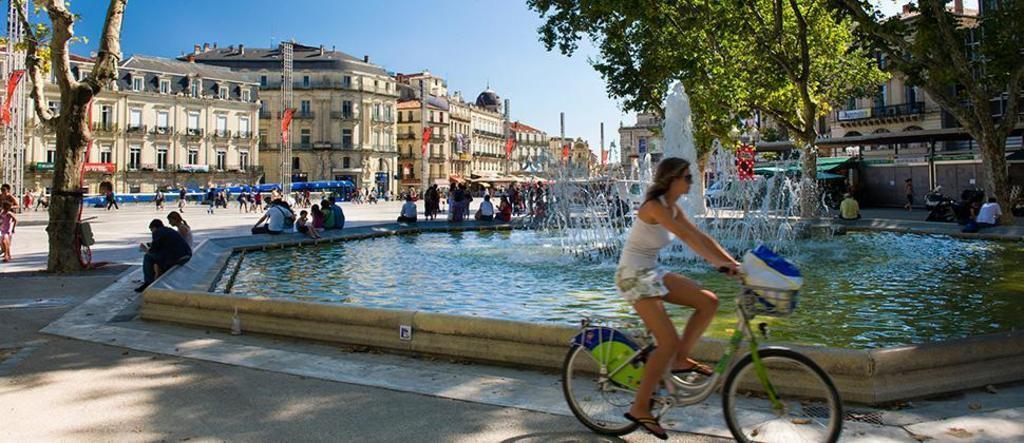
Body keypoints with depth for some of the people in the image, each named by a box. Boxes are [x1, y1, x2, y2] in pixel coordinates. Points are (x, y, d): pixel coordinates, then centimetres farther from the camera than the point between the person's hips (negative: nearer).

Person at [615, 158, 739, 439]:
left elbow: (701, 236, 6)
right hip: (634, 276, -9)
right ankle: (639, 408, 0)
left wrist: (731, 261, -3)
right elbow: (688, 237, -28)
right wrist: (720, 262, -29)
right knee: (669, 341, -12)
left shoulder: (672, 208, 9)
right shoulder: (655, 206, -19)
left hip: (651, 273, 9)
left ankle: (681, 360, 12)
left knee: (708, 302, 1)